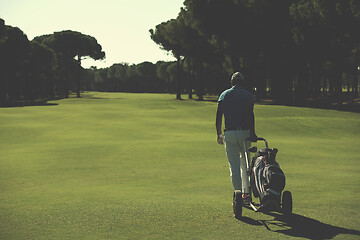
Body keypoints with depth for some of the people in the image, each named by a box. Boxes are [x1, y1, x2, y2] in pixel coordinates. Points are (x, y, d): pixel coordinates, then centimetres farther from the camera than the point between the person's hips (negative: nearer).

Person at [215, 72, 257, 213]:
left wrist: (219, 134, 11)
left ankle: (237, 191, -13)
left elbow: (218, 116, 4)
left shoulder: (224, 95, 9)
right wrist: (252, 133, -13)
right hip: (245, 132, 0)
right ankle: (246, 193, 15)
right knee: (245, 163, 15)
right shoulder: (248, 96, 4)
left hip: (229, 134, 0)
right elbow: (250, 115, -10)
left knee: (234, 165, 2)